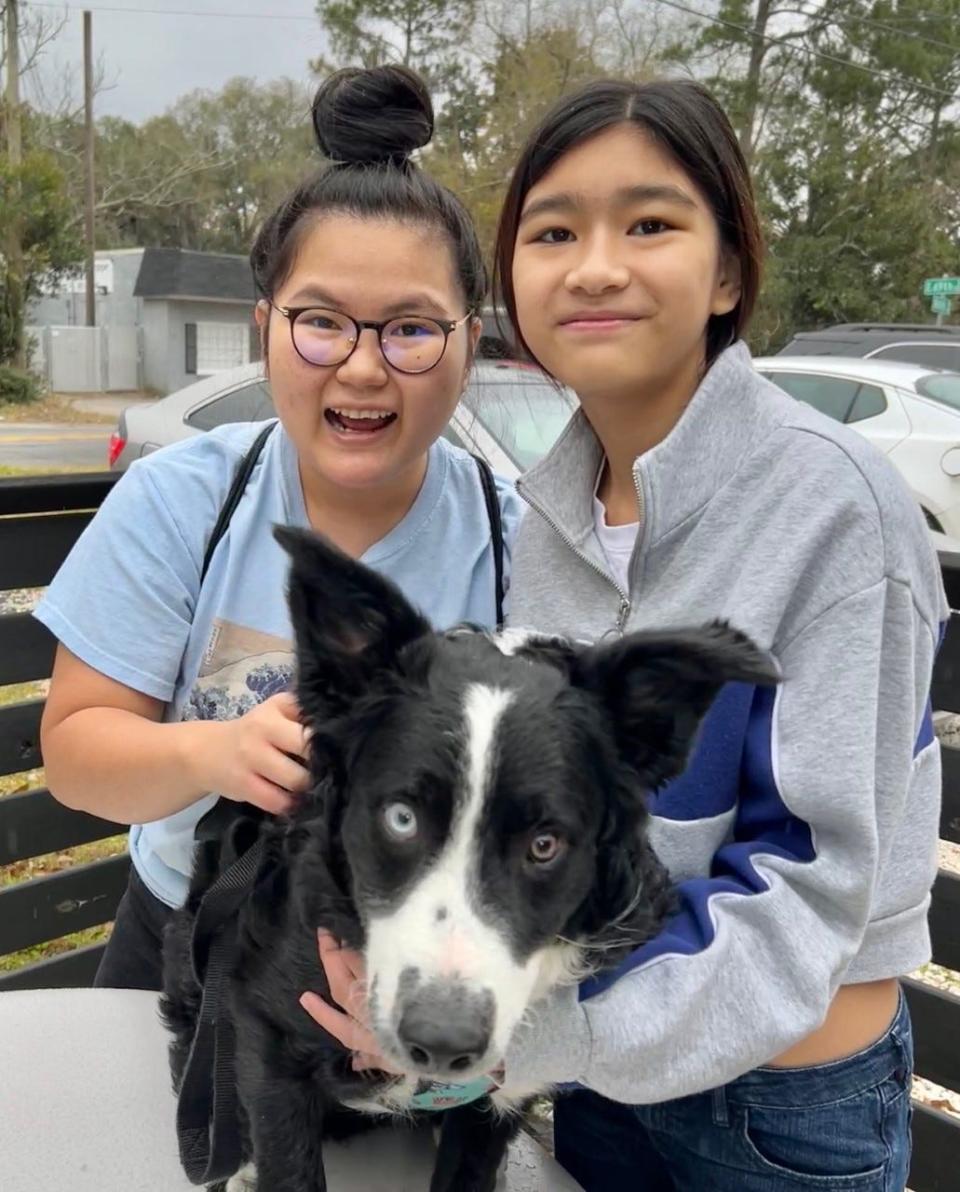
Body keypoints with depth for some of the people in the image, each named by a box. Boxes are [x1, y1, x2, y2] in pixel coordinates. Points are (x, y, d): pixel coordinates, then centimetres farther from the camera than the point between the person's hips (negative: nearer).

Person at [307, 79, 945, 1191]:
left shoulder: (832, 506, -24)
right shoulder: (549, 510, -5)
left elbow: (809, 880, -22)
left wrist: (518, 1024, -28)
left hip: (791, 1093, -5)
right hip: (603, 1051, 5)